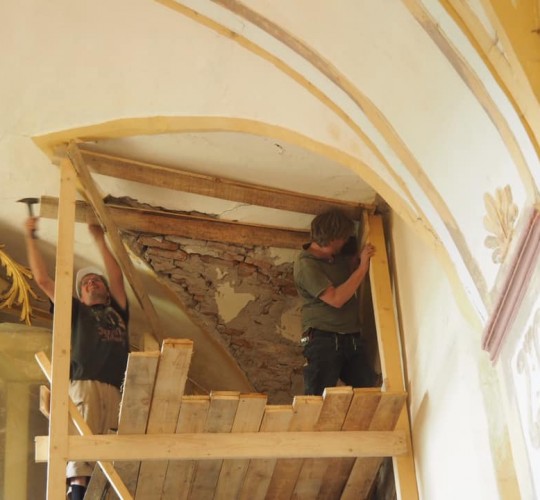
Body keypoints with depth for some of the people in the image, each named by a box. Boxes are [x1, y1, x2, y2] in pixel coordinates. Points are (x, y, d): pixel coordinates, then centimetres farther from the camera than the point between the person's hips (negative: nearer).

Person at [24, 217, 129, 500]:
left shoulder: (117, 311, 32)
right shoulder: (76, 311, 26)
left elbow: (117, 277, 26)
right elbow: (42, 280, 24)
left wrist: (99, 239, 31)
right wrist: (31, 238, 25)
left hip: (113, 389, 3)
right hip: (84, 384, -2)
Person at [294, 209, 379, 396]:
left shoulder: (336, 257, 16)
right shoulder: (306, 264, -8)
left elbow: (350, 267, 40)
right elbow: (336, 299, -16)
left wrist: (362, 253, 21)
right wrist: (363, 267, -9)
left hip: (352, 339, 7)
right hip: (323, 340, -7)